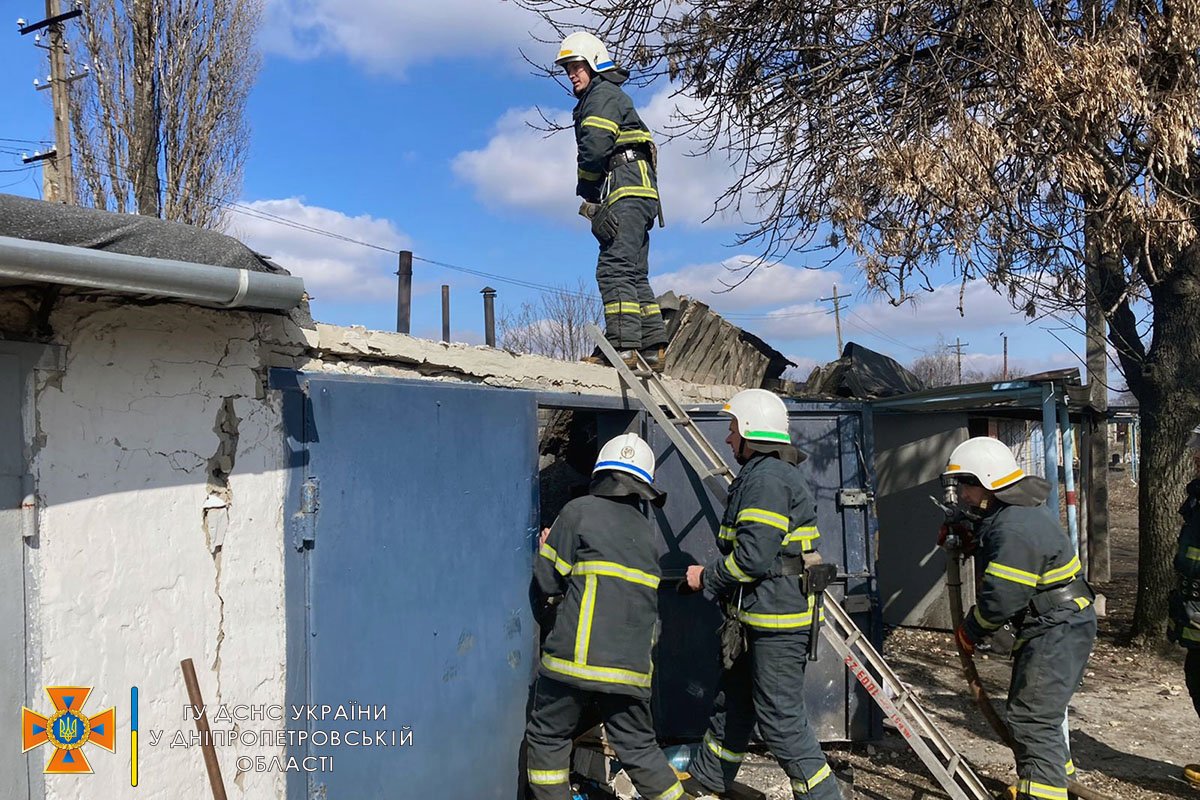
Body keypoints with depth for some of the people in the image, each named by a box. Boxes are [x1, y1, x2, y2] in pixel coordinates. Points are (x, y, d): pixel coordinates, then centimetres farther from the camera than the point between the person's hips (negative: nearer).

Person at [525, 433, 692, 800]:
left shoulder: (579, 511, -2)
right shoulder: (647, 531, 15)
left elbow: (547, 582, -1)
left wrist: (548, 548, 20)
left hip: (575, 659, -5)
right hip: (631, 666, 5)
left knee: (548, 739, 11)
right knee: (639, 748, 15)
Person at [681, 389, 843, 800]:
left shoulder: (767, 478, -18)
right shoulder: (766, 474, 17)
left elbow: (754, 557, -25)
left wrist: (707, 577, -9)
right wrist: (734, 612, 17)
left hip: (776, 622, -11)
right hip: (760, 618, 11)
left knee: (781, 719, -5)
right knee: (732, 701, 22)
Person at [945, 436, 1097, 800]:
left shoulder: (1017, 530, -27)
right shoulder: (1016, 511, 7)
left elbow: (1000, 598, -26)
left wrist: (970, 631, -9)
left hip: (1057, 631, -11)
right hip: (1053, 625, 11)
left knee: (1032, 716, -10)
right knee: (1036, 709, 23)